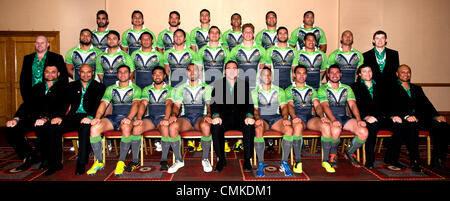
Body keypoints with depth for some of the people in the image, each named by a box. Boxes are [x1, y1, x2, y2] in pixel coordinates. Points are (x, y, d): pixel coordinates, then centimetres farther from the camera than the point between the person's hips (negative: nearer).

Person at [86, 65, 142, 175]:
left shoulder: (135, 89, 10)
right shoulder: (110, 89, 21)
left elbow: (135, 104, -7)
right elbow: (103, 104, 8)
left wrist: (129, 118, -25)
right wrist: (97, 117, -12)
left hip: (127, 118, -3)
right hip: (112, 117, 3)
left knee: (126, 128, -39)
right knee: (94, 128, -25)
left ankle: (121, 162, -23)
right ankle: (99, 162, -10)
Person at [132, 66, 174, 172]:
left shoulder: (170, 89, 9)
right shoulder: (146, 89, 17)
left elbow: (168, 104, -8)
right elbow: (143, 104, 1)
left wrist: (166, 119, -27)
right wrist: (139, 118, -19)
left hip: (163, 117, -2)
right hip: (149, 117, 2)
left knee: (165, 128, -37)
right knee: (136, 128, -29)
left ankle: (164, 160, -21)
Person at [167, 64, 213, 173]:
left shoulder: (206, 87, 14)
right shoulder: (180, 88, 19)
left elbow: (210, 104, 2)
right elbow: (177, 105, 11)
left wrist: (208, 114, -19)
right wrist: (173, 114, -11)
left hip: (201, 117, -1)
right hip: (185, 117, 2)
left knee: (205, 127, -37)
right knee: (172, 127, -32)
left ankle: (205, 159, -16)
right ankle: (178, 160, -15)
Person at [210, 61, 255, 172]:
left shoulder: (244, 84, 11)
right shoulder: (218, 84, 10)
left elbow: (249, 103, 3)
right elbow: (214, 102, 0)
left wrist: (249, 116, -19)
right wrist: (216, 115, -22)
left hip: (241, 117, 0)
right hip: (224, 116, 0)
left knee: (249, 127, -31)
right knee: (215, 127, -31)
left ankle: (247, 160, -15)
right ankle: (221, 159, -14)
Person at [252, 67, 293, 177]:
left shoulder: (279, 91, 16)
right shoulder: (254, 92, 11)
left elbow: (284, 106, 5)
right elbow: (254, 109, 0)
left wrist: (285, 118, -15)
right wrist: (257, 118, -22)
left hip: (276, 117, 2)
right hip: (261, 118, -1)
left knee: (289, 129, -29)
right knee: (258, 130, -36)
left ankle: (284, 163, -19)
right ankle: (261, 164, -25)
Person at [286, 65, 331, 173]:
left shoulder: (311, 90, 25)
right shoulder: (289, 90, 15)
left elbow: (317, 105, 11)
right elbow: (290, 105, -2)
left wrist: (322, 116, -11)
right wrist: (294, 117, -23)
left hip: (310, 117, 3)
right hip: (297, 117, -3)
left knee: (326, 126, -29)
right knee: (298, 126, -39)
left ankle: (325, 160, -18)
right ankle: (298, 161, -30)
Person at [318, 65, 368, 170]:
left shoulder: (347, 88, 18)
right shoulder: (323, 89, 6)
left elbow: (353, 105, 4)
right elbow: (325, 106, -9)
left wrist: (358, 119, -14)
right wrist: (333, 120, -27)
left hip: (344, 117, 4)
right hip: (330, 118, -4)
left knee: (363, 132, -22)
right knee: (336, 130, -37)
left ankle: (350, 153, 7)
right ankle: (333, 155, -5)